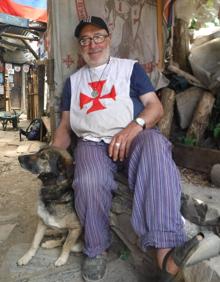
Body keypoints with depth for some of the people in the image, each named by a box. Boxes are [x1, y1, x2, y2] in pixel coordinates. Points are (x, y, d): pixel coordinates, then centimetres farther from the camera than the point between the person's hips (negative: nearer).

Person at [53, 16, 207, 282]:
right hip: (92, 142, 2)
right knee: (89, 182, -32)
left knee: (156, 147, -36)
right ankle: (96, 250, -5)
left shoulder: (130, 67, 15)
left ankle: (165, 250, -43)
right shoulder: (73, 80, 23)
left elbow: (156, 106, 3)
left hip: (134, 135, -1)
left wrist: (134, 126, -18)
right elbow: (64, 126, 20)